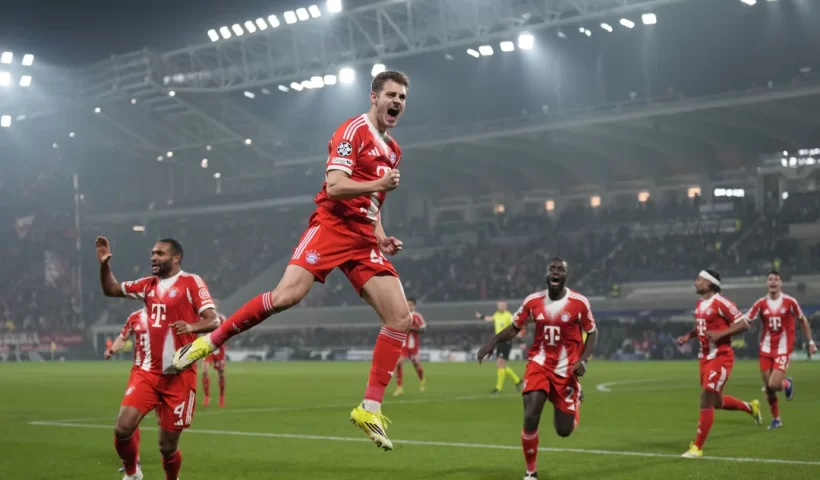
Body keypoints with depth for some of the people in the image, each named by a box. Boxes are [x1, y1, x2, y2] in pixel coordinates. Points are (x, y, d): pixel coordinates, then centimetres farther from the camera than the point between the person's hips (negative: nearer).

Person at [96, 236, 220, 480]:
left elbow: (213, 321, -13)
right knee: (122, 429, -11)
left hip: (179, 376, -4)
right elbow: (111, 290, 21)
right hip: (148, 372, 5)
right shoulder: (148, 284, 11)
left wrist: (191, 327, -33)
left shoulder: (191, 282, -7)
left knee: (167, 445, 2)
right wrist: (104, 264, 3)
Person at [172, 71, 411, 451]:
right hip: (332, 225, -7)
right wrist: (378, 184, -22)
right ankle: (209, 341, -9)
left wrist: (381, 236, 15)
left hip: (363, 239, 7)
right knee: (288, 294, -26)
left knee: (400, 316, -6)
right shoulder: (354, 131, -3)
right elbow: (334, 187, -14)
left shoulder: (393, 150, 21)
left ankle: (370, 409, -2)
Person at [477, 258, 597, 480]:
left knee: (564, 430, 3)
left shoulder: (579, 302, -10)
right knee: (530, 417, -18)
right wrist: (493, 342, -12)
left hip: (566, 369, -1)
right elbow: (514, 328, 5)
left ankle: (574, 402, 41)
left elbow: (592, 333, 2)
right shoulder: (533, 301, -4)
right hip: (539, 364, 1)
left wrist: (583, 360, -13)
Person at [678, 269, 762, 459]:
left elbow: (743, 324, -16)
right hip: (705, 357, 9)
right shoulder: (699, 304, 10)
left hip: (720, 357, -9)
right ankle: (751, 407, 43)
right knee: (716, 401, 18)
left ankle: (697, 447, -3)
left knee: (706, 400, -10)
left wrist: (720, 334, -25)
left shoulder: (720, 303, -16)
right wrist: (688, 336, 8)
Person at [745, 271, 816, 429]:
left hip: (783, 350, -3)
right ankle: (776, 419, 24)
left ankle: (787, 383, 20)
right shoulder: (761, 304, -3)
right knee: (768, 388, 5)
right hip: (766, 350, 3)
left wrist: (811, 342, 6)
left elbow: (803, 321, 6)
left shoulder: (790, 302, -7)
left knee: (773, 385, -16)